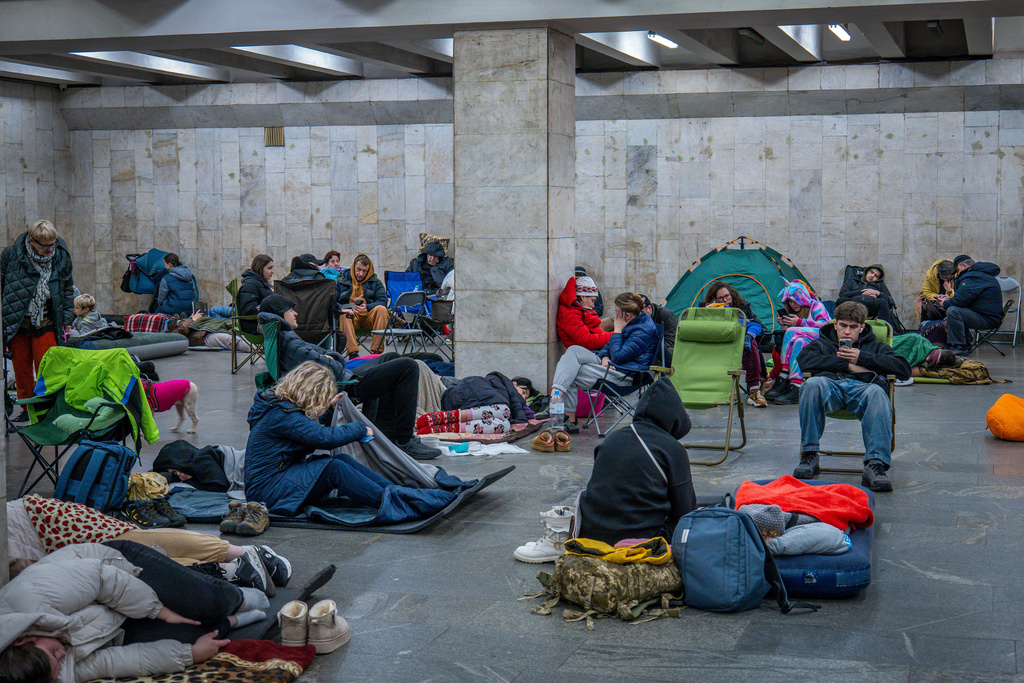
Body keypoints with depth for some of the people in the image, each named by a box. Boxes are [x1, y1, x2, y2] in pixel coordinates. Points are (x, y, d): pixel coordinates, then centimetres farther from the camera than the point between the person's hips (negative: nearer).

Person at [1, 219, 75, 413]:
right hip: (16, 322, 0)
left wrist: (67, 318, 9)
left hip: (45, 324, 0)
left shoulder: (61, 256, -2)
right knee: (21, 367, 8)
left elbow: (68, 288, 11)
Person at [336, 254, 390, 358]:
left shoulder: (375, 282, 16)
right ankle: (352, 352, -45)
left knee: (381, 309, -29)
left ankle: (377, 351, -34)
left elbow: (383, 301, 0)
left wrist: (367, 307, -21)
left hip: (369, 316, 1)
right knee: (344, 315, -34)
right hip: (351, 317, -1)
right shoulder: (341, 281, 14)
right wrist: (343, 309, -20)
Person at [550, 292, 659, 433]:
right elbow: (609, 346, 21)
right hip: (612, 365, 10)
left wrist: (617, 330, -11)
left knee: (569, 375, -18)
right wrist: (605, 357, -3)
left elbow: (617, 356, -20)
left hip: (626, 376, -10)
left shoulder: (644, 331, -16)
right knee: (574, 351, -13)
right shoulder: (633, 322, 15)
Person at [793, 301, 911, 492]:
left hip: (863, 385, 0)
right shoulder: (822, 344, 36)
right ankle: (809, 456, -32)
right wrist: (847, 365, 3)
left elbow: (904, 370, 17)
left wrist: (862, 358, 9)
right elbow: (804, 360, 9)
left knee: (877, 392, -39)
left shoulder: (875, 346, 36)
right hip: (831, 383, 0)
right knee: (812, 384, -37)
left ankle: (875, 464, -51)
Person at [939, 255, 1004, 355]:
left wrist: (946, 303, -3)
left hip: (987, 319, -11)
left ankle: (959, 347, -22)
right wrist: (950, 299, 18)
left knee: (952, 311, -26)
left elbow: (961, 300, -23)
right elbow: (966, 297, 30)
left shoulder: (972, 277, -17)